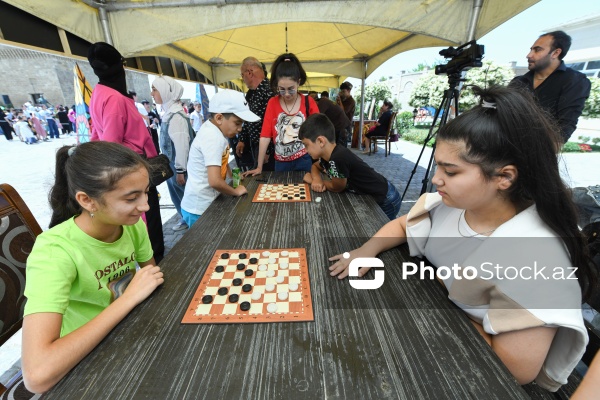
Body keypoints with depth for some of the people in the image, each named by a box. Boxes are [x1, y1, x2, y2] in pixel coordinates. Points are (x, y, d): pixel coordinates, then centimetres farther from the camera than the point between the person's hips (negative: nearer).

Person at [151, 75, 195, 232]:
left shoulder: (176, 115, -20)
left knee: (187, 196, 6)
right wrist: (175, 168, 18)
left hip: (178, 166, -9)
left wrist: (180, 170, -19)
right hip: (171, 165, 9)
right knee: (177, 196, 20)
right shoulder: (169, 112, 9)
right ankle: (186, 219, 38)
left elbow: (182, 145, -22)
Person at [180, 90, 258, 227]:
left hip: (208, 204, 9)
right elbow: (215, 181, -34)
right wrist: (236, 191, -16)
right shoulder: (213, 137, -25)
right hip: (199, 209, -9)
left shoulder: (217, 130, 3)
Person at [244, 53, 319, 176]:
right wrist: (259, 167, -4)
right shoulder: (272, 103, 0)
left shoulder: (309, 102, -2)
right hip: (281, 163, 1)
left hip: (304, 161, -1)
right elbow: (265, 135, -4)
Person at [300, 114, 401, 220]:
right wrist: (317, 179, -7)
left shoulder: (338, 158, -33)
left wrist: (312, 180, -5)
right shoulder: (328, 154, -6)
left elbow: (337, 187, -18)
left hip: (386, 201, -8)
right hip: (370, 197, 8)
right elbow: (315, 166, 15)